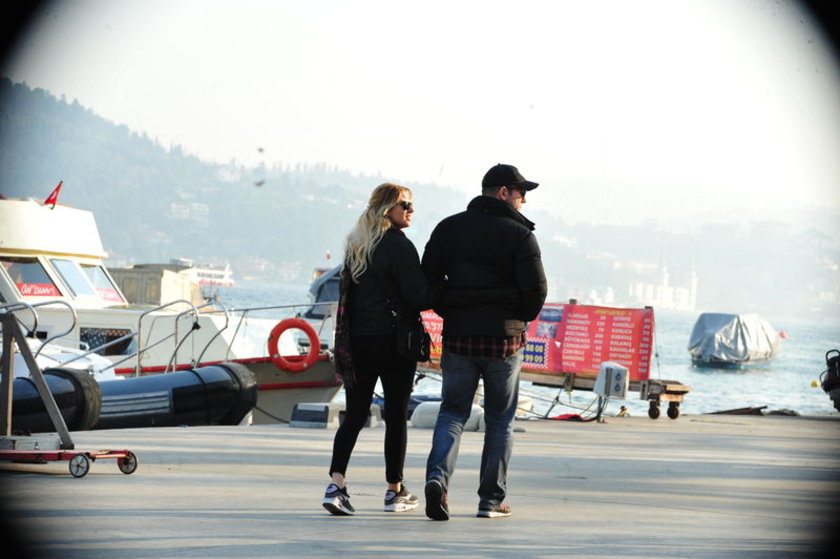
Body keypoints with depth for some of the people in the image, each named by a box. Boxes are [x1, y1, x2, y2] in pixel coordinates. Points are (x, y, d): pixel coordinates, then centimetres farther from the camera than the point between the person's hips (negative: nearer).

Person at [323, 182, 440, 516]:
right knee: (396, 415, 5)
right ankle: (395, 491, 12)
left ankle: (336, 484, -11)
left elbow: (346, 293, 13)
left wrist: (345, 341, 15)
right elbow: (418, 296, -15)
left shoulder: (355, 245, 11)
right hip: (393, 340, -6)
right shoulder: (399, 246, -12)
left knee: (354, 414, 4)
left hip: (358, 339, 6)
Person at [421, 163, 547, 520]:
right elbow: (536, 290, -12)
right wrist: (521, 318, 8)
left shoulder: (449, 228, 5)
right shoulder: (519, 235, -8)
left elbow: (427, 279, 4)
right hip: (504, 339, -3)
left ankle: (438, 475, -16)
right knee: (500, 420, 10)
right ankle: (492, 500, 12)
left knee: (452, 411, 10)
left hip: (458, 335, 3)